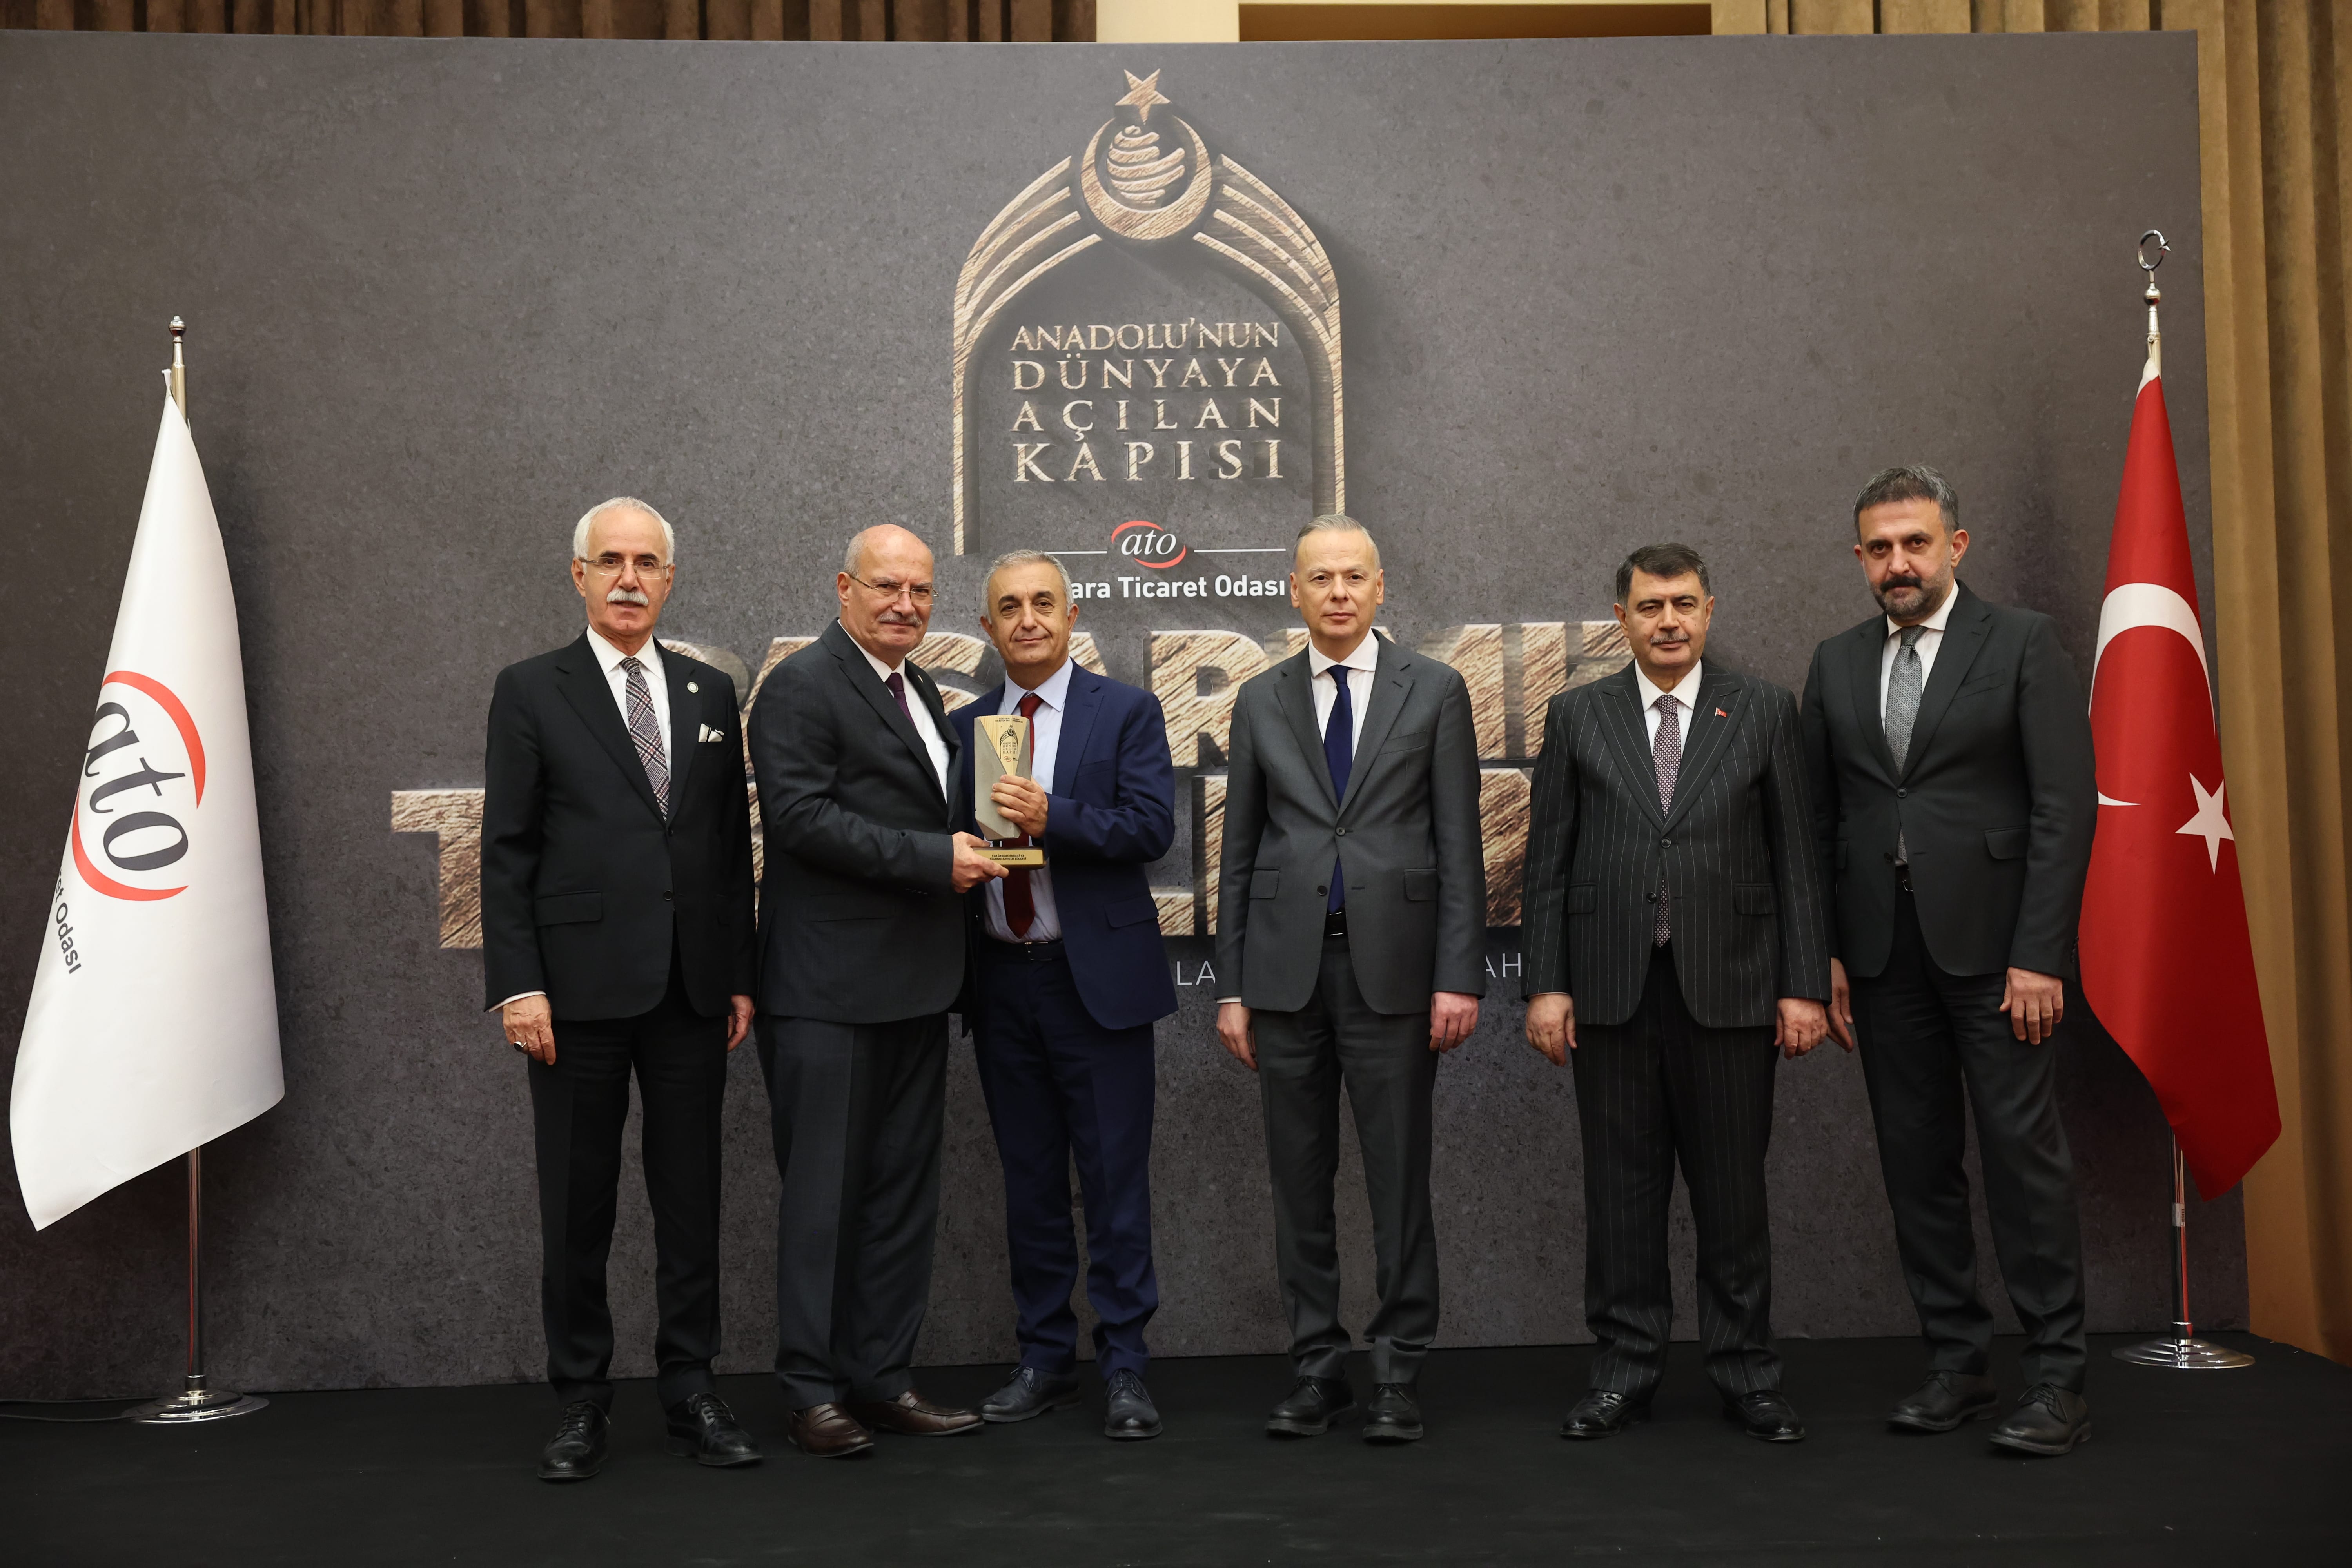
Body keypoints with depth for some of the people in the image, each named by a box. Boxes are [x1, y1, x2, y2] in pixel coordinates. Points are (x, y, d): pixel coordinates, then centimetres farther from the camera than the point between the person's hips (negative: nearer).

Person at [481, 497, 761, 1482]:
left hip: (692, 991, 3)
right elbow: (506, 851, -2)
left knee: (691, 1200, 9)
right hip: (579, 989, -3)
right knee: (576, 1208, 6)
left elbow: (734, 845, 11)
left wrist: (742, 977, 7)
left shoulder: (711, 694, 11)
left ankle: (691, 1392, 20)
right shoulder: (532, 691, 2)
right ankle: (580, 1405, 19)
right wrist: (516, 985, -10)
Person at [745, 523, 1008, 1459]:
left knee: (902, 1191, 12)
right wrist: (934, 859, -19)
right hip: (831, 988, -8)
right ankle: (813, 1392, 12)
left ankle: (882, 1379, 22)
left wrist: (973, 846, 5)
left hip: (915, 987, 8)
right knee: (824, 1192, 0)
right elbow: (800, 817, -19)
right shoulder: (803, 686, -9)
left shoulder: (920, 690, 17)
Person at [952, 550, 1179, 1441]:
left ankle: (1125, 1368, 11)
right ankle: (1046, 1360, 24)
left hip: (1096, 977, -4)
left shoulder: (1126, 713, 0)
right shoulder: (965, 726, 12)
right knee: (1030, 1181, 12)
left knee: (1114, 1177, 0)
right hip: (1001, 980, 4)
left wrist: (1052, 818, -22)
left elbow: (1152, 827, -11)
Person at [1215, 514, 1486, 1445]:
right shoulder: (1260, 703, 10)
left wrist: (1460, 975, -7)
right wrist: (1231, 985, 6)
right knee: (1300, 1179, 8)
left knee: (1399, 1177, 2)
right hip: (1287, 967, 2)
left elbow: (1459, 843, 0)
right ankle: (1316, 1367, 19)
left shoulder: (1434, 690, 4)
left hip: (1392, 966, -2)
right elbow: (1240, 851, 10)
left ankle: (1397, 1375, 14)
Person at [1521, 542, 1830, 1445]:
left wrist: (1805, 986, -2)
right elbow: (1548, 863, 5)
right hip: (1612, 990, 1)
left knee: (1732, 1189, 6)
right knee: (1622, 1189, 7)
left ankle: (1746, 1376, 19)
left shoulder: (1764, 711, 6)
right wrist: (1546, 986, -2)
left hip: (1728, 989, -1)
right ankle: (1624, 1371, 18)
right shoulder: (1577, 717, 7)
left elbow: (1796, 856, 4)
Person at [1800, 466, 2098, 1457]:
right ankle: (1957, 1364, 17)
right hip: (1882, 953, 4)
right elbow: (1819, 819, 12)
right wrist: (1824, 953, 5)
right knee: (1916, 1160, 7)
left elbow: (2067, 804, -6)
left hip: (1993, 943, -4)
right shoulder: (1836, 664, 12)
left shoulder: (2022, 644, 0)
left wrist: (2039, 955, -12)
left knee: (2024, 1150, -3)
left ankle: (2056, 1378, 8)